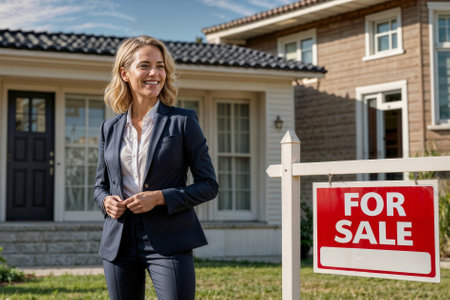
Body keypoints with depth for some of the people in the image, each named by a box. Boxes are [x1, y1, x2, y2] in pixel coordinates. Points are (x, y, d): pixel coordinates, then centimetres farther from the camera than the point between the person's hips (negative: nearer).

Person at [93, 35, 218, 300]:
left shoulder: (183, 121, -1)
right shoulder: (110, 128, 10)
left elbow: (209, 185, -2)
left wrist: (160, 197, -14)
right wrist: (106, 201, -4)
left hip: (169, 241, -4)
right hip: (119, 241, 4)